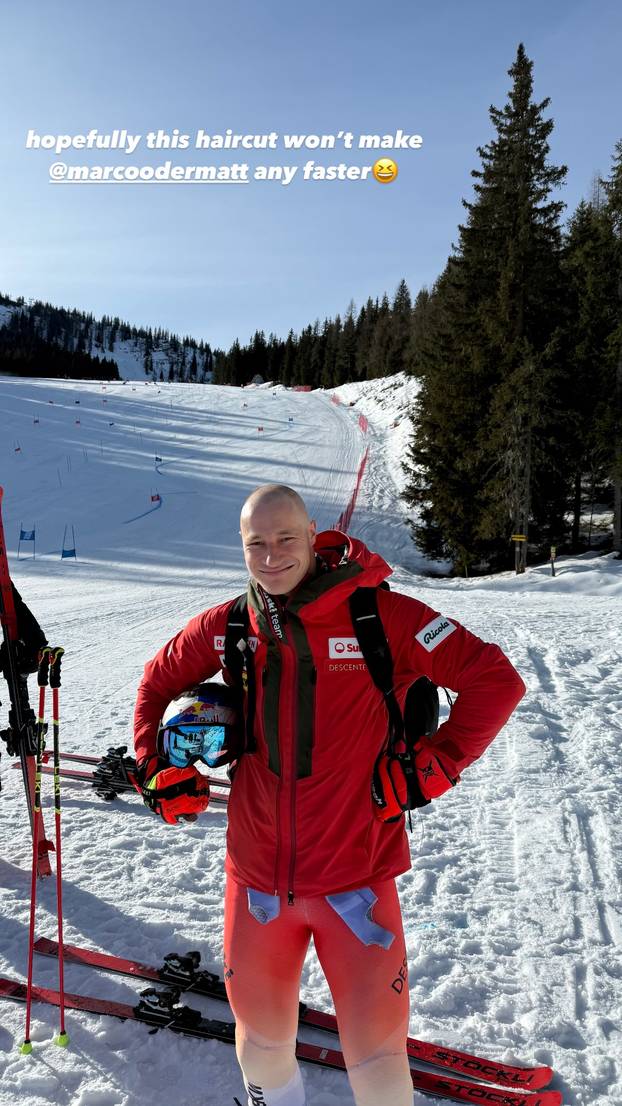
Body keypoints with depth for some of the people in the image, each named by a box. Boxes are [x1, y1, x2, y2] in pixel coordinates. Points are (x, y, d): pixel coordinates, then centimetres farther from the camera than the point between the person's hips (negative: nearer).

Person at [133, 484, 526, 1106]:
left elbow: (496, 680, -9)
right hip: (257, 880, 3)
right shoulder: (223, 628, -2)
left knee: (376, 1055, 5)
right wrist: (159, 771, 6)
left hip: (355, 878, -3)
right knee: (262, 1041, 21)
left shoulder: (379, 614, -13)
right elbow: (157, 685, 17)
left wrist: (438, 763, -12)